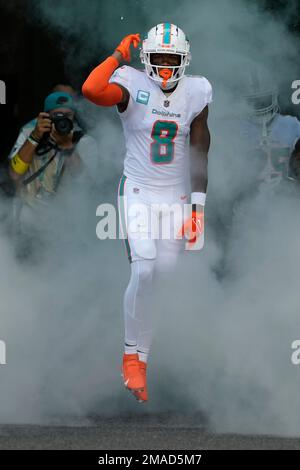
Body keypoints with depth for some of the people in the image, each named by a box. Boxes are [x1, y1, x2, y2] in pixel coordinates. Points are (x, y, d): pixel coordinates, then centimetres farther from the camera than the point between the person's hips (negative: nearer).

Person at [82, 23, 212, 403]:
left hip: (176, 196, 4)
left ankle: (139, 357, 15)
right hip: (138, 192, -4)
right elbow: (90, 90, -32)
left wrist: (198, 206, 3)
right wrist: (120, 54, -20)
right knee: (144, 270, -21)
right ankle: (134, 358, -10)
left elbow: (199, 154, 6)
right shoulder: (132, 86, -10)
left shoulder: (195, 93, 1)